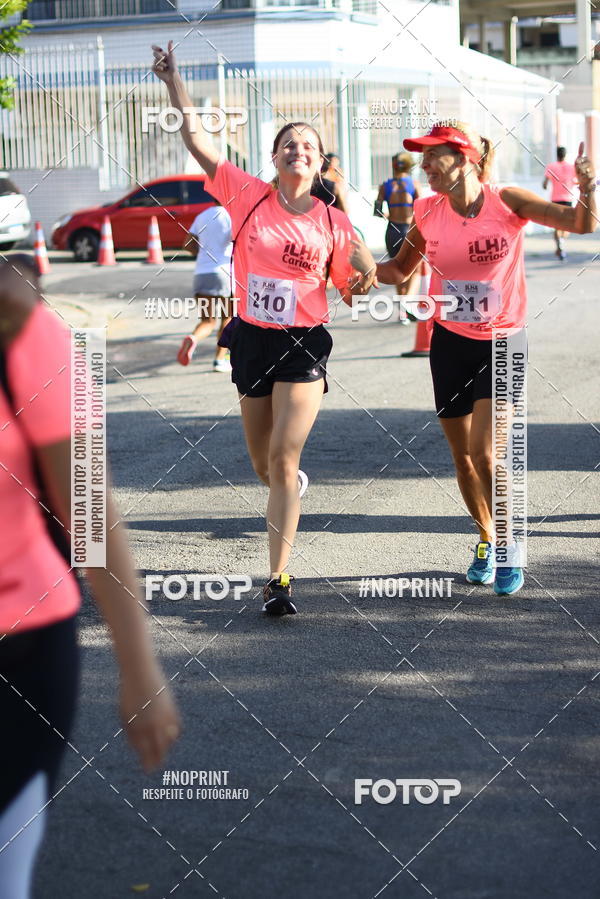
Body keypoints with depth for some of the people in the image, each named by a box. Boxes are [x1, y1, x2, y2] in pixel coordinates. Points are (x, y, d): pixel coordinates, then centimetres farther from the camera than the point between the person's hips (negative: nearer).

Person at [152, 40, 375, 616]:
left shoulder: (333, 223, 0)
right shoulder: (248, 197, -1)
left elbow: (352, 288, 9)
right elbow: (196, 141, -4)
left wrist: (365, 275, -13)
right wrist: (173, 80, -8)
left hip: (304, 346, -2)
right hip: (251, 339, 2)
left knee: (282, 461, -11)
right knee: (264, 466, 13)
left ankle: (278, 578, -9)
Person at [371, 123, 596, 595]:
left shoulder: (506, 202, -13)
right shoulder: (428, 213, -3)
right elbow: (400, 269, 11)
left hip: (502, 343, -4)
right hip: (450, 343, 4)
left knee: (484, 452, -16)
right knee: (463, 456, 10)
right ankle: (486, 540, 33)